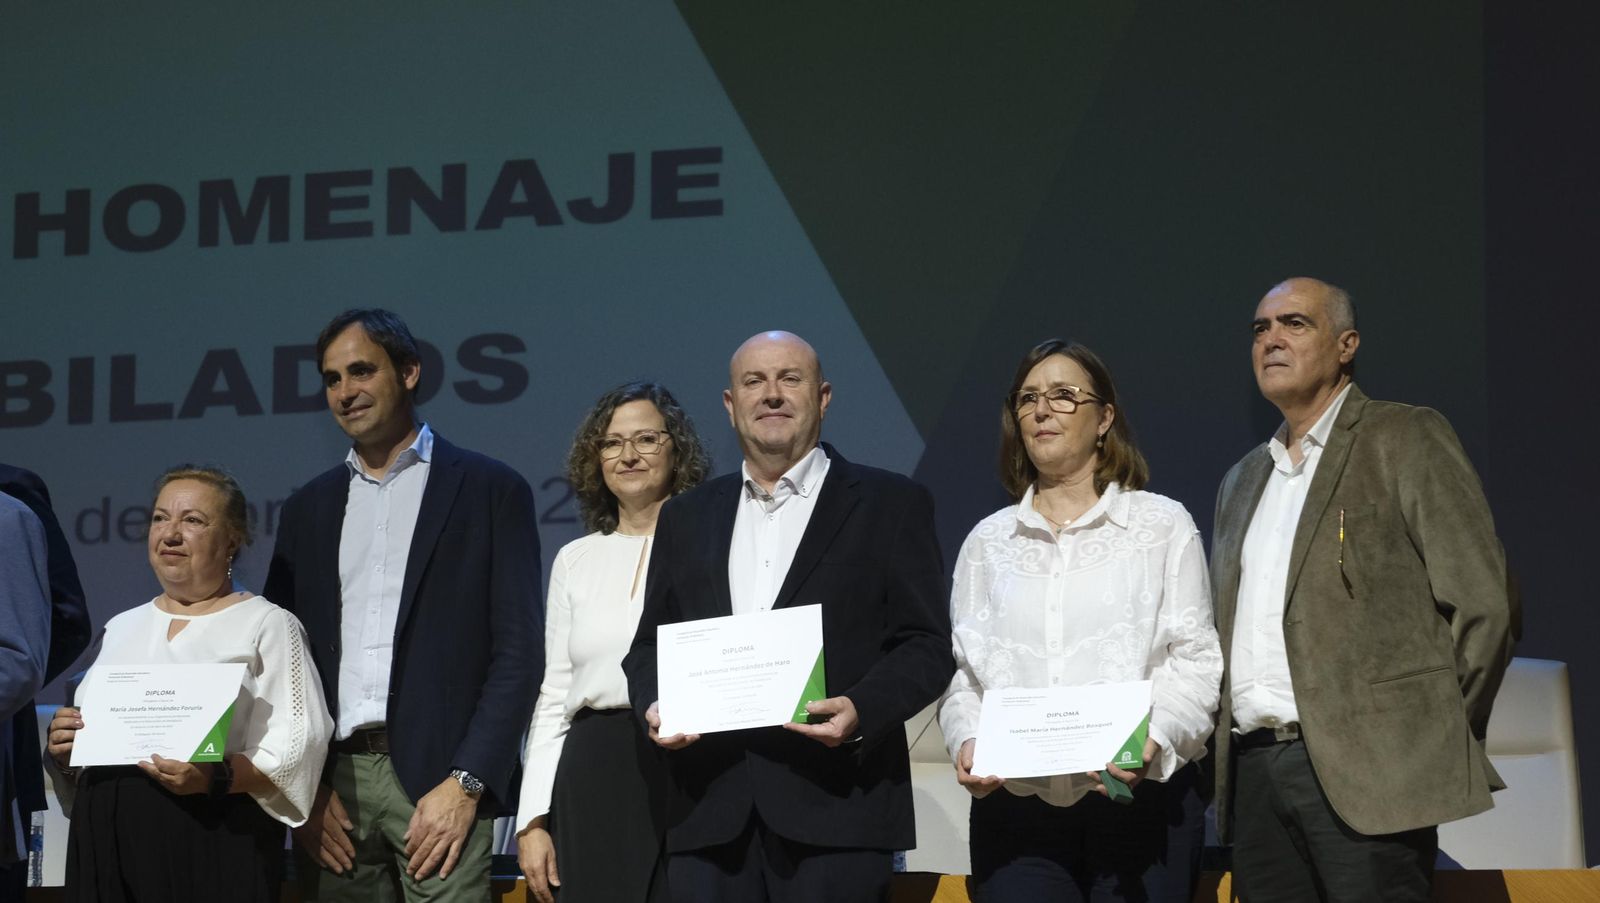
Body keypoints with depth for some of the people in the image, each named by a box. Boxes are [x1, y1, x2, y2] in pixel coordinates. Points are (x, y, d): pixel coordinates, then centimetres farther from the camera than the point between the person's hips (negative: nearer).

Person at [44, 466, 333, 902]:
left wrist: (217, 776, -26)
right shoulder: (122, 628, 18)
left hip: (214, 850, -5)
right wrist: (65, 753, 3)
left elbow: (296, 751, -11)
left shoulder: (267, 626, -1)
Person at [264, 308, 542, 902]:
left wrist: (464, 785, -11)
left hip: (438, 780, -4)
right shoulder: (308, 508, 17)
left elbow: (519, 651, -2)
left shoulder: (489, 491, 4)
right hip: (332, 786, 4)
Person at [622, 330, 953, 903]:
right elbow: (650, 645, 21)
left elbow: (926, 646, 1)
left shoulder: (889, 506, 7)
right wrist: (653, 705, -1)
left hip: (833, 809, -3)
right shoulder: (687, 517, 20)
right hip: (710, 810, 3)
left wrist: (861, 711, -16)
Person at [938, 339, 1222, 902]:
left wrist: (1156, 738, -17)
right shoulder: (989, 540, 16)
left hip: (1139, 798, -2)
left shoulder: (1163, 525, 6)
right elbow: (964, 670, 13)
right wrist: (967, 740, -7)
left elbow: (1193, 660, 0)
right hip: (1014, 804, 2)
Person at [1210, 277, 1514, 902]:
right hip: (1254, 773, 6)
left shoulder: (1406, 440, 2)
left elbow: (1481, 605, -4)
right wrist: (1228, 745, 11)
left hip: (1363, 772, -6)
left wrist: (1438, 739, -1)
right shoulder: (1242, 481, 22)